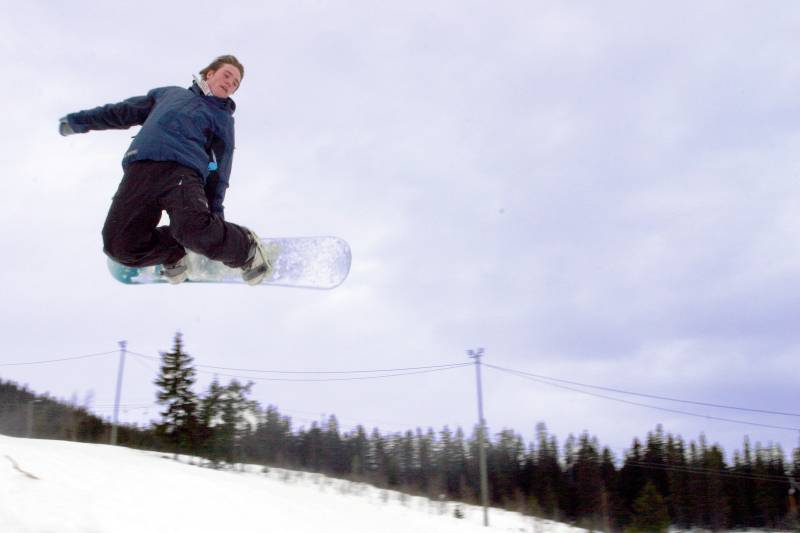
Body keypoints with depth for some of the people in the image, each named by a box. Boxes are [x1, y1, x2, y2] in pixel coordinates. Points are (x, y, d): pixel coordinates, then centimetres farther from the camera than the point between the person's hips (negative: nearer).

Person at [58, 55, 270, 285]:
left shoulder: (223, 118, 25)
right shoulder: (170, 93, 34)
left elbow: (220, 167, 14)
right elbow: (126, 112, 38)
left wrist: (215, 210, 3)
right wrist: (80, 120, 34)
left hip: (184, 168, -3)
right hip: (141, 168, 3)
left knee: (194, 229, -34)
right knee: (121, 244, -17)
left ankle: (246, 249, -6)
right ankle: (173, 252, 12)